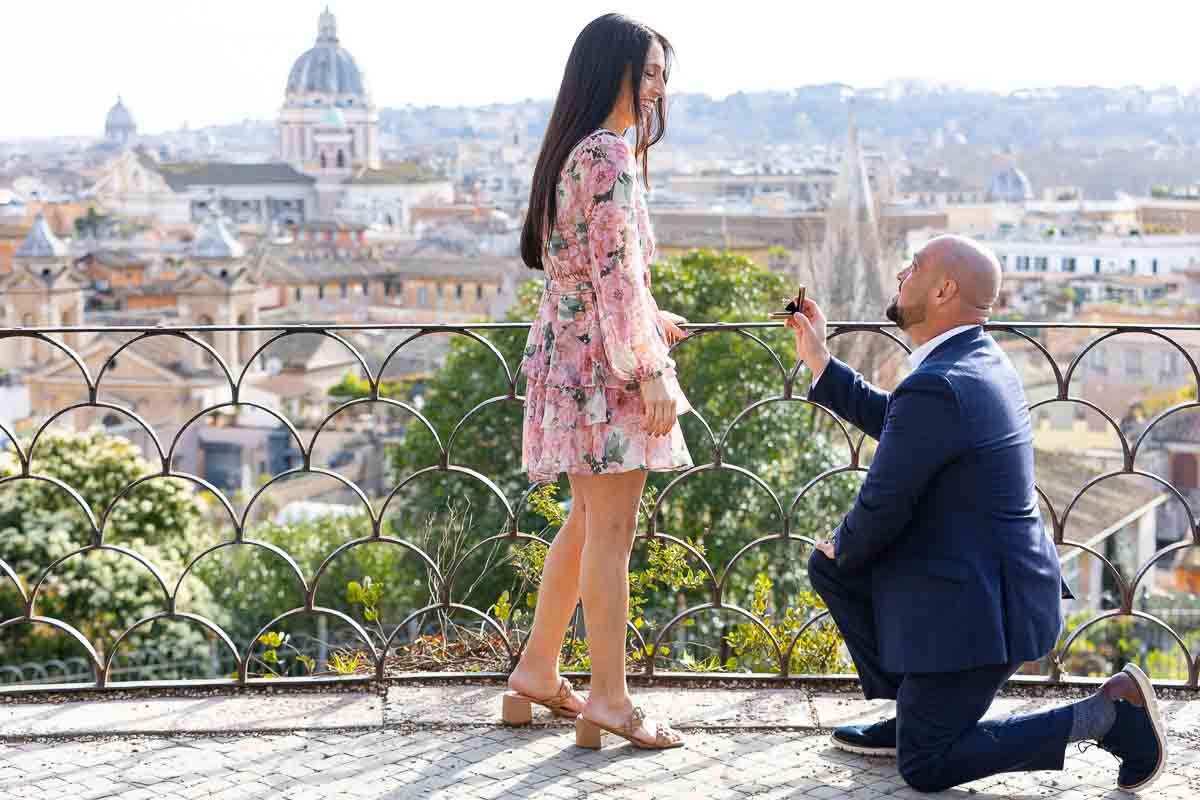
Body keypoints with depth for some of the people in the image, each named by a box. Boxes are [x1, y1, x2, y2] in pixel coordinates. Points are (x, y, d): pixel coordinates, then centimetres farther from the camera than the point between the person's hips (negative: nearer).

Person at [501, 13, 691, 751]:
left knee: (588, 523, 17)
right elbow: (617, 270, -19)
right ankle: (609, 701, 1)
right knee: (612, 532, -5)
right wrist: (650, 369, -19)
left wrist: (647, 323, 32)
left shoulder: (573, 152, 16)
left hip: (570, 353, 10)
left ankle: (537, 672, 25)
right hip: (603, 361, -10)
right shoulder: (610, 153, -14)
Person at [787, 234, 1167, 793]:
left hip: (974, 608, -10)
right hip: (978, 576, 10)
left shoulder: (934, 389, -26)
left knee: (924, 769, 1)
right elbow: (891, 422, 21)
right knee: (828, 566, 16)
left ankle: (1109, 713, -2)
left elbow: (880, 510, -20)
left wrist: (844, 548, 2)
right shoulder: (980, 359, 5)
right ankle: (913, 714, 20)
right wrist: (818, 361, 19)